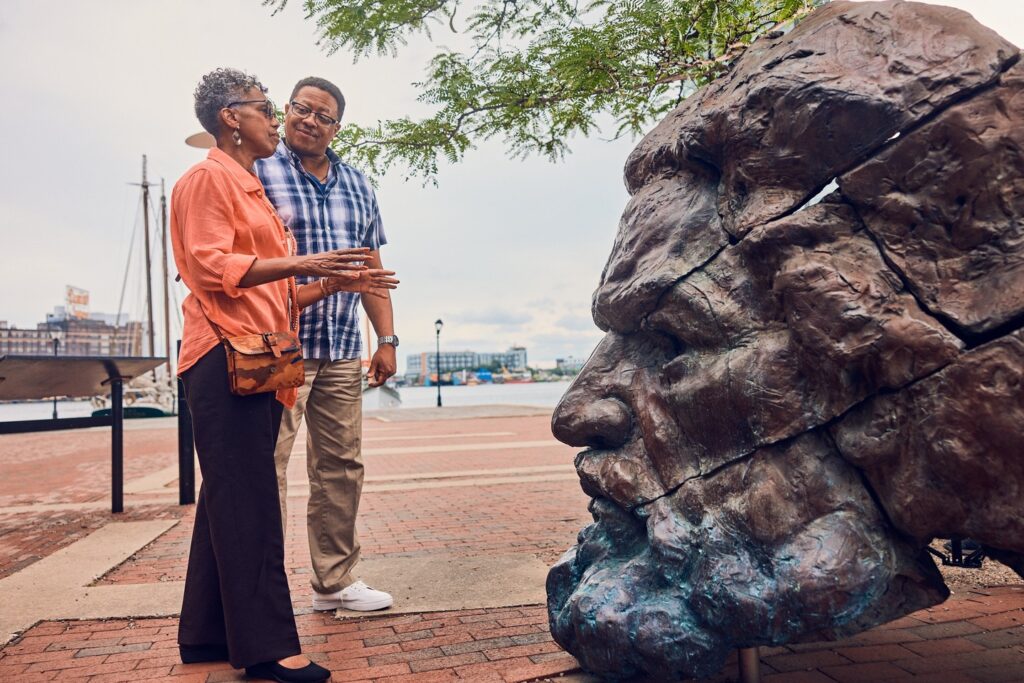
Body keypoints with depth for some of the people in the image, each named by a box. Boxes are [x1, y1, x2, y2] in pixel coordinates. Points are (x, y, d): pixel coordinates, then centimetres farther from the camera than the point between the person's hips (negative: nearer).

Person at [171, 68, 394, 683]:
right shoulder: (209, 178, -1)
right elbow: (210, 266, -16)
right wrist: (302, 263, -22)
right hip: (226, 355, -9)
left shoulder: (254, 190, 24)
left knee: (230, 499, 11)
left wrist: (335, 281, 11)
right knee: (248, 502, -9)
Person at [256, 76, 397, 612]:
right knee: (268, 468, -3)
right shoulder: (257, 172, 1)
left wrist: (386, 339, 9)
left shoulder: (357, 186, 17)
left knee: (341, 466, 9)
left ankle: (334, 582, 22)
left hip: (341, 351, 6)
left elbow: (372, 269, 16)